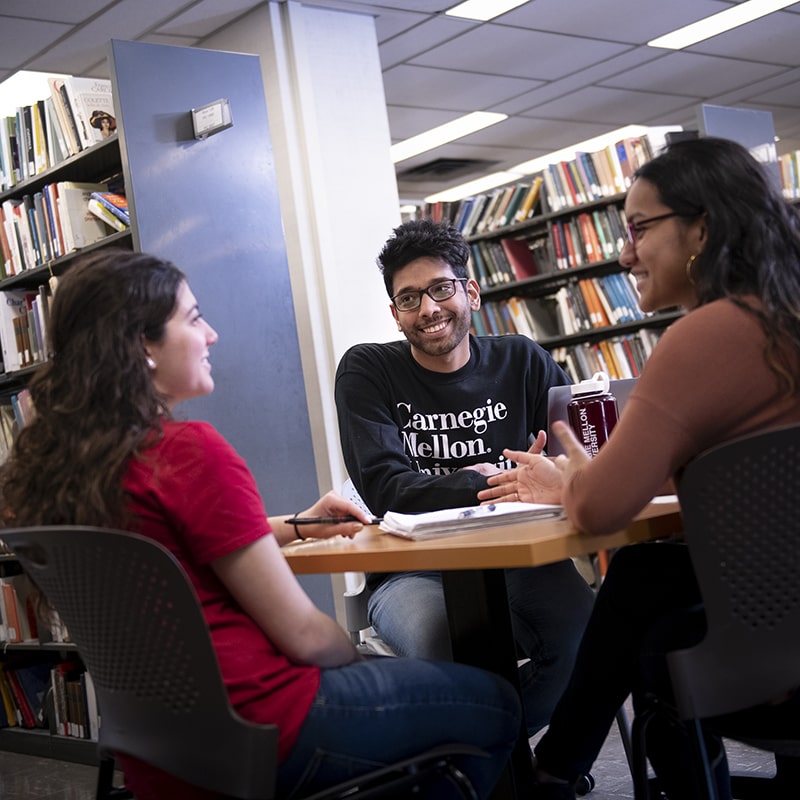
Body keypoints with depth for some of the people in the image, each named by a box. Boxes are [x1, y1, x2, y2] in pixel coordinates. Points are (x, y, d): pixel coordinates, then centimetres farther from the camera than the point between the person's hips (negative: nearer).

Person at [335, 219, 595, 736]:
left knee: (585, 627, -27)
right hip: (413, 571, -2)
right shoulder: (367, 372, 1)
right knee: (447, 641, -35)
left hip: (517, 560, 3)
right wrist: (494, 485, -25)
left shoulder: (521, 362, 8)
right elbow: (385, 488, -12)